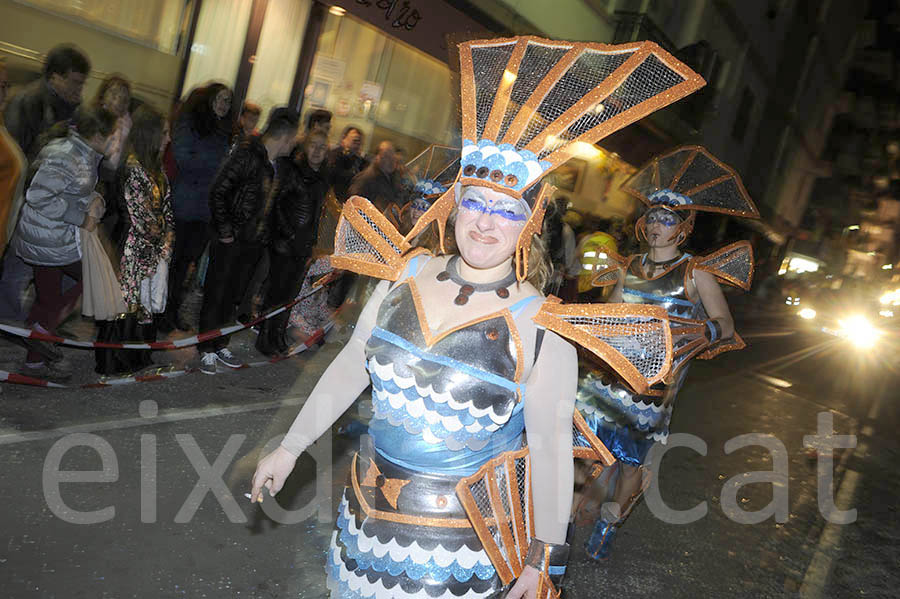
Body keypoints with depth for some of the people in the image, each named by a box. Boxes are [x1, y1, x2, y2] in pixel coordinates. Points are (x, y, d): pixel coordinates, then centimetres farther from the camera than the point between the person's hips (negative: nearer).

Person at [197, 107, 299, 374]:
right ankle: (207, 351, 15)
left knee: (232, 297, 15)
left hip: (254, 243, 7)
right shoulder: (247, 155, -14)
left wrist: (264, 235, 8)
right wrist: (224, 231, -15)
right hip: (232, 242, -7)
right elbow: (217, 192, -16)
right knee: (215, 295, 4)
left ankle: (221, 345, 27)